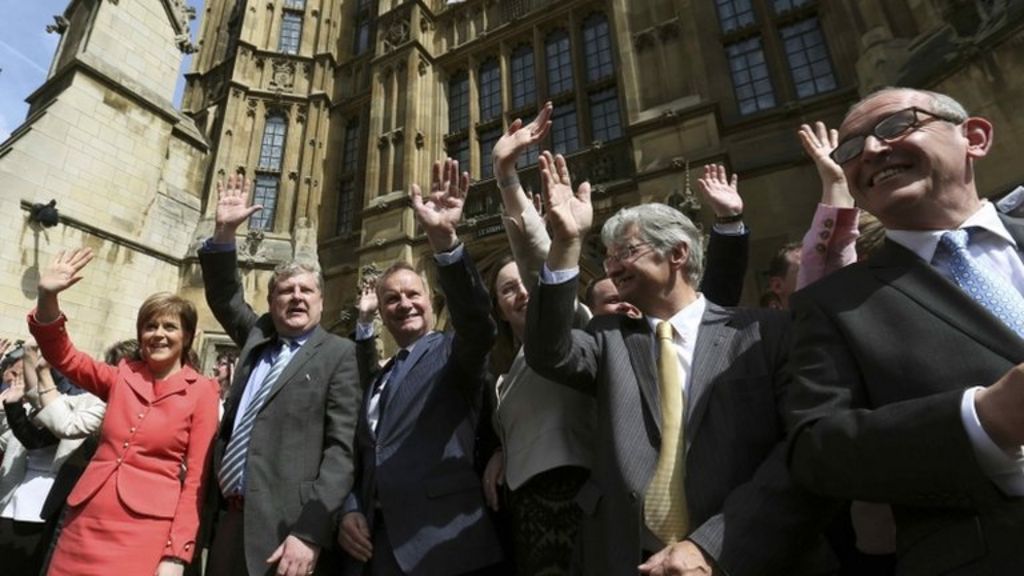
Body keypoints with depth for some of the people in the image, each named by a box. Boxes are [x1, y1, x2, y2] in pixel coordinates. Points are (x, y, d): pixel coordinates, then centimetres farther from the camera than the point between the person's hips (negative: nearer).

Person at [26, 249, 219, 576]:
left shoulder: (201, 391, -3)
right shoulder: (121, 377, 10)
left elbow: (195, 479, -5)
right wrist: (47, 296, -10)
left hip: (146, 532, -4)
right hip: (86, 521, 4)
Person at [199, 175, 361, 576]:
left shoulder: (340, 354, -6)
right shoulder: (258, 338, 12)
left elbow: (342, 448, -12)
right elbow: (224, 296, 24)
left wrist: (310, 535, -20)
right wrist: (224, 232, 9)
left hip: (284, 529, -6)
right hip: (229, 518, 6)